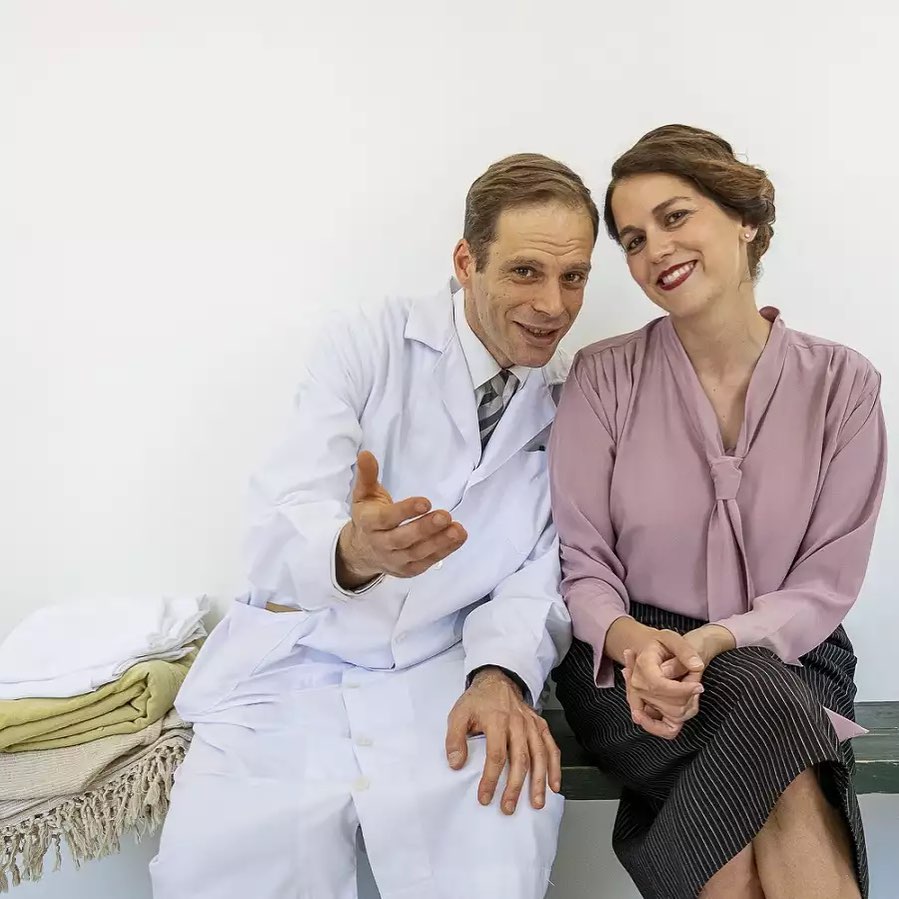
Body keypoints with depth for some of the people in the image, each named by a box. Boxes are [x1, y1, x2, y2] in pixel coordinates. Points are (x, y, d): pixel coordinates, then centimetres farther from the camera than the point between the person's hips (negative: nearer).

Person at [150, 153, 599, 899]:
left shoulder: (574, 401, 4)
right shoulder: (370, 344, -6)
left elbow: (543, 569, 0)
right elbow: (280, 536, -16)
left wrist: (503, 673, -21)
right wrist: (354, 550, -39)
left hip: (448, 676, 1)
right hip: (299, 669, -1)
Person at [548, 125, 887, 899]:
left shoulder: (842, 384, -2)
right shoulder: (603, 378, -4)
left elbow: (825, 586, -4)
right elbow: (581, 563, -3)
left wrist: (711, 643, -21)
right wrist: (632, 641, -24)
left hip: (786, 657, 1)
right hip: (631, 663, 0)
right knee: (766, 707, -32)